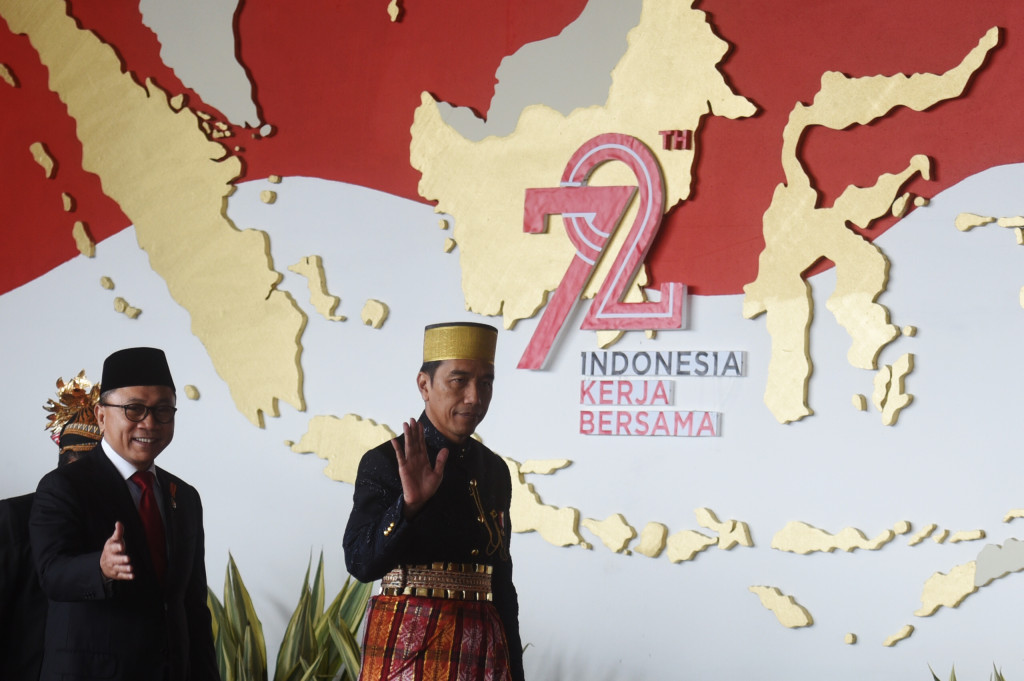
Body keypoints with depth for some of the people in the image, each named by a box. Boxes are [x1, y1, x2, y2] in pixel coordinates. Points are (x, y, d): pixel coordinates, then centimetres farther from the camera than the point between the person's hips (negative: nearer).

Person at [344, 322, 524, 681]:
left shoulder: (494, 469, 11)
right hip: (407, 648, -5)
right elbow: (361, 564, -17)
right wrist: (409, 504, -30)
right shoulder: (384, 462, -6)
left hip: (483, 649, 5)